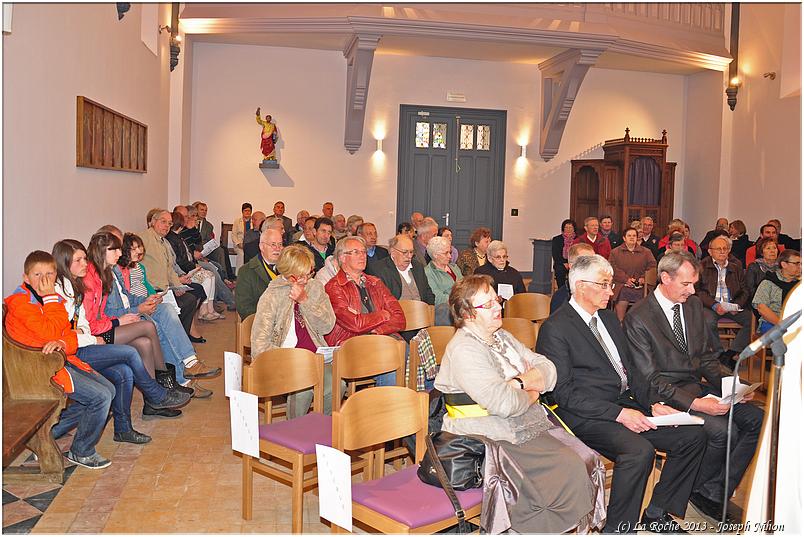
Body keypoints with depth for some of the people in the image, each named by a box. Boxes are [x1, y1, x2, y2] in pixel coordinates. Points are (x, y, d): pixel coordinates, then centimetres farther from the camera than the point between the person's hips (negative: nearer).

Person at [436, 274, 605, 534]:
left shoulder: (502, 337, 14)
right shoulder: (463, 350, -16)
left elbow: (548, 369, 7)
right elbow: (502, 403, -26)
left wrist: (519, 382, -13)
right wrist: (531, 393, -5)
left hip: (528, 425, 9)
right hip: (496, 440, -9)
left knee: (588, 460, -6)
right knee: (571, 469, -17)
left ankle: (584, 526, 6)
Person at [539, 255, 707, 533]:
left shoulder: (609, 317, 18)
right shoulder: (554, 328, -10)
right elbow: (563, 392, -15)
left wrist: (653, 405, 3)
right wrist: (618, 413, -19)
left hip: (625, 404, 9)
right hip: (586, 416, -8)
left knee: (693, 436, -3)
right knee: (639, 450, -32)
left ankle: (657, 513, 11)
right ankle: (617, 529, -11)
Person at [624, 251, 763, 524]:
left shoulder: (694, 305, 8)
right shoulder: (638, 318, -15)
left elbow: (707, 356, 14)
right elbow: (651, 379, -17)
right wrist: (694, 403, -26)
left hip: (695, 386, 8)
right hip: (663, 396, -7)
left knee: (755, 418, -10)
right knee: (723, 431, -25)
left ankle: (716, 491, 0)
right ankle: (698, 489, 2)